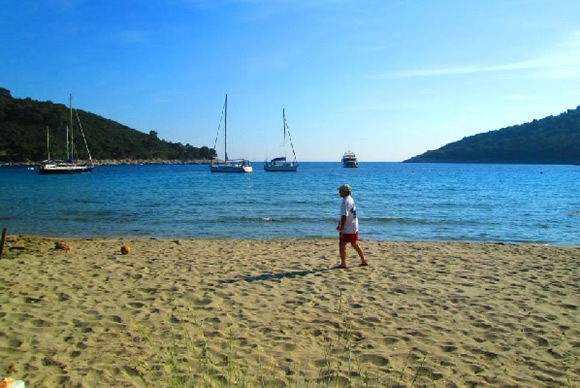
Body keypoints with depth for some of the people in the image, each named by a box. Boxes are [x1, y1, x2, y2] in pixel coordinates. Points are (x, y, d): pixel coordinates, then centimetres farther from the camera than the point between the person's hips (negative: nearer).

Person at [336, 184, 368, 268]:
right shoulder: (350, 199, 12)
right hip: (354, 227, 9)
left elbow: (344, 216, -24)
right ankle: (363, 261, 24)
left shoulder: (345, 202, -19)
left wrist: (341, 229, -22)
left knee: (342, 245, 1)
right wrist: (339, 224, 25)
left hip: (347, 229, -9)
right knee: (355, 245, 18)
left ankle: (343, 263, 8)